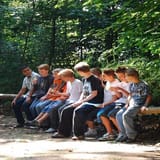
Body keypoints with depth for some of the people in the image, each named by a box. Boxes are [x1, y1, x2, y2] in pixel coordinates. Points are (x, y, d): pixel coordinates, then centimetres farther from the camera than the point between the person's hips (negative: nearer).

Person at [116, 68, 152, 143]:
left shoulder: (143, 85, -9)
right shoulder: (131, 85, 14)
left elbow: (149, 96, -6)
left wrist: (145, 106, -16)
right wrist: (127, 103, 8)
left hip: (139, 105, -8)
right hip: (131, 104, 8)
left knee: (126, 115, -27)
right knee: (119, 115, -10)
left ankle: (132, 136, -16)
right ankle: (123, 134, -3)